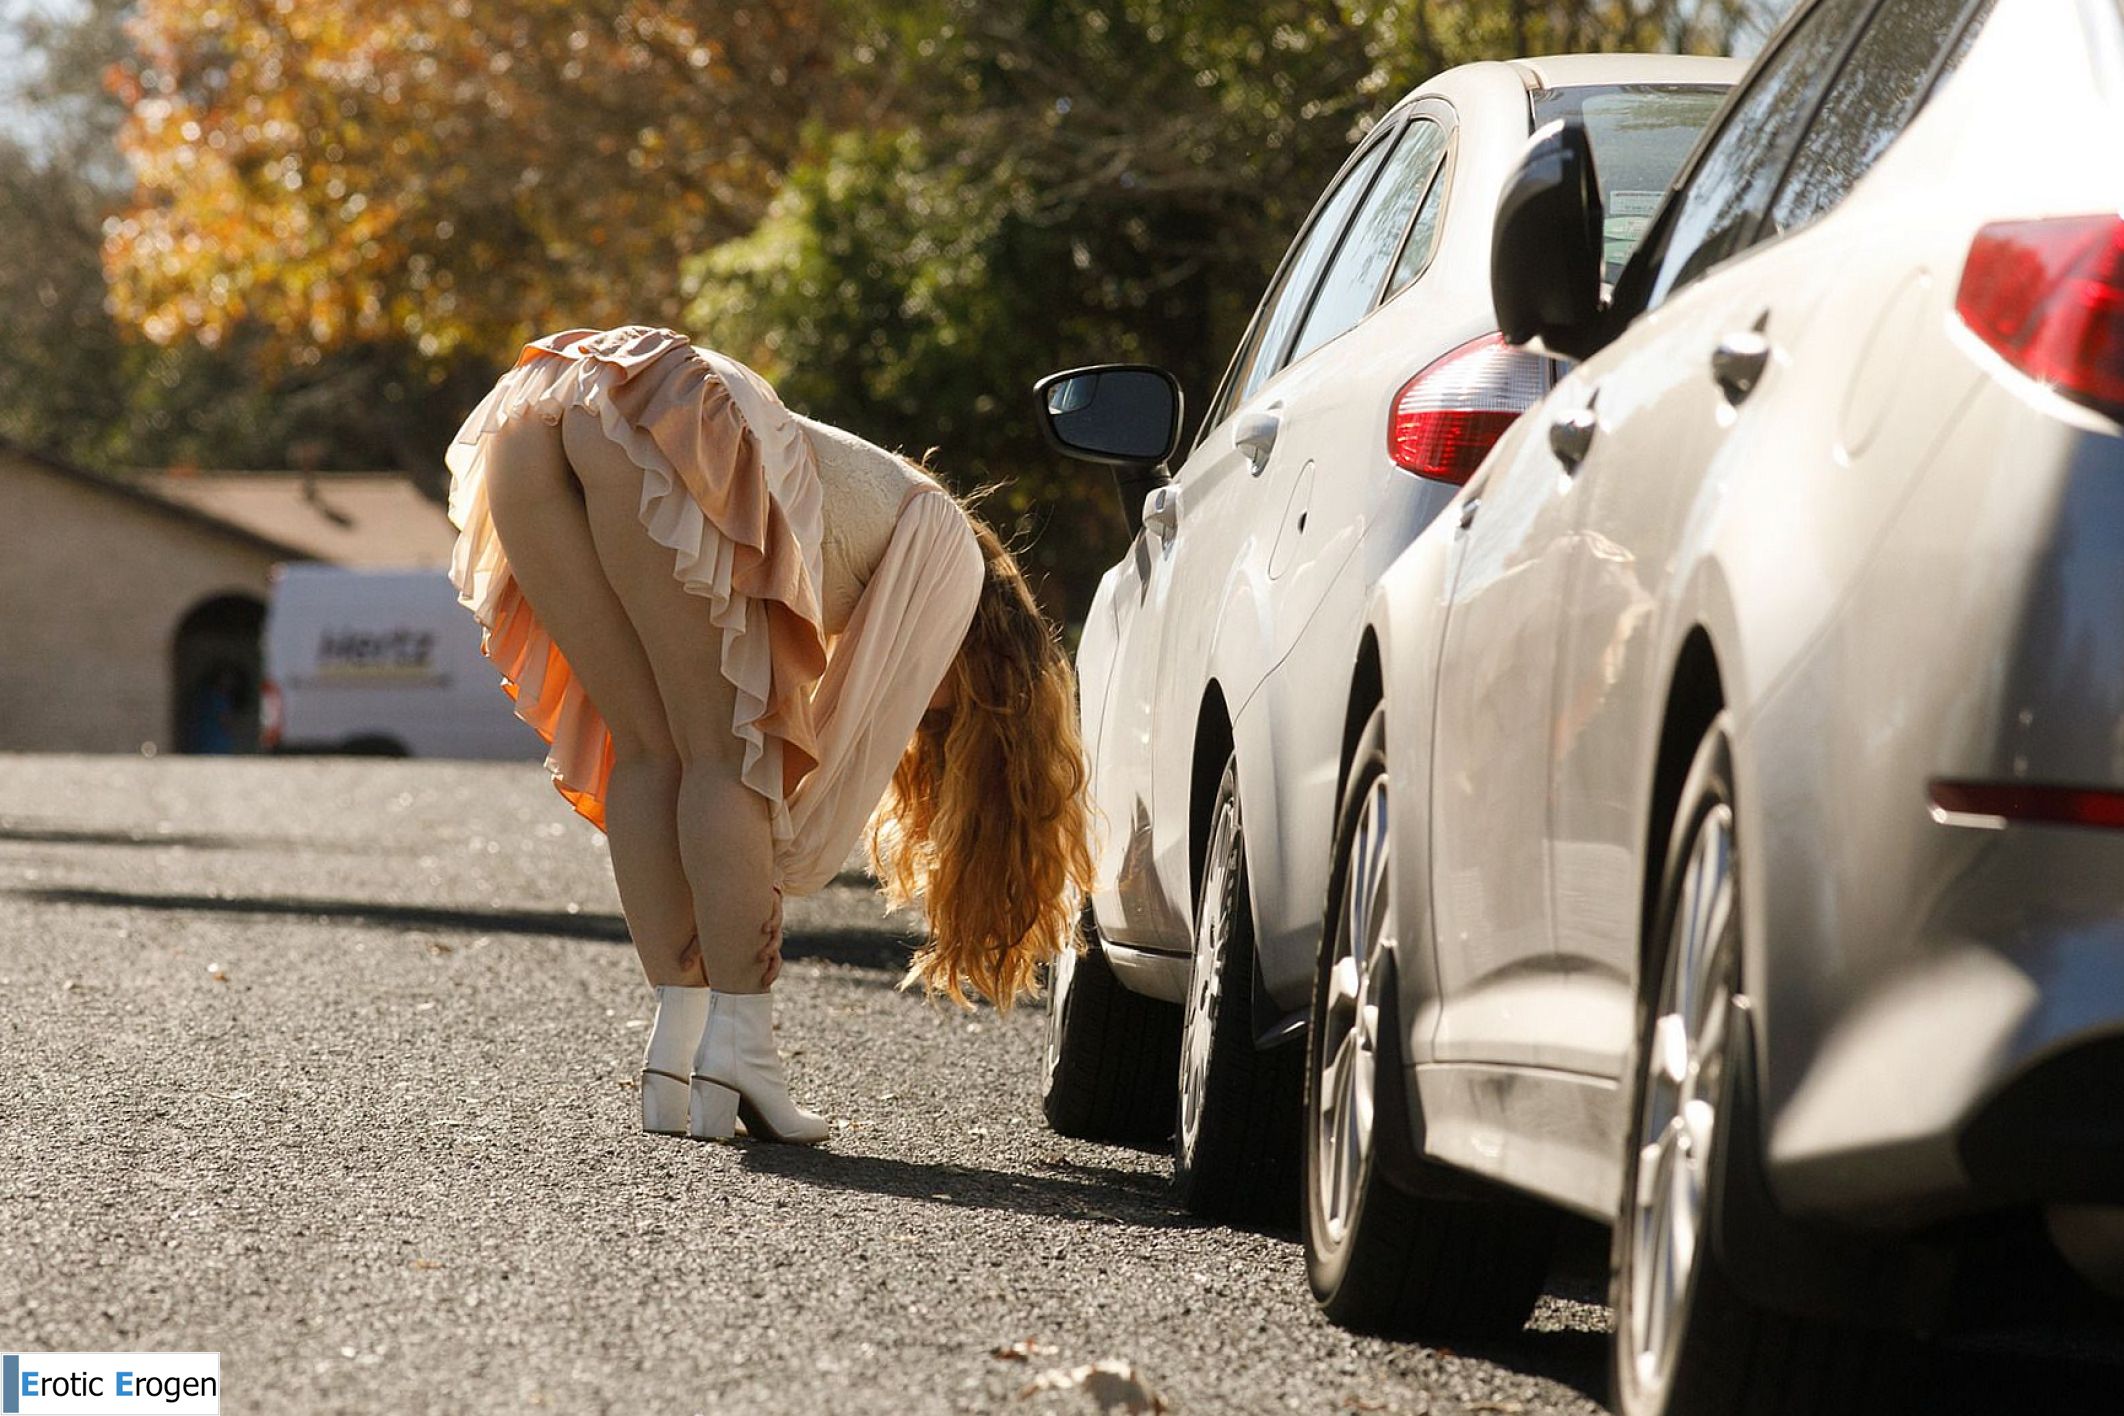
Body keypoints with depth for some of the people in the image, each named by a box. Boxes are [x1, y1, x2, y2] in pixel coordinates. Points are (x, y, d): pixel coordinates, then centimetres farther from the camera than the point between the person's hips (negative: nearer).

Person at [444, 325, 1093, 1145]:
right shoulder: (948, 558, 18)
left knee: (650, 750, 12)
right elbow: (861, 751, 14)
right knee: (726, 754, 2)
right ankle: (738, 1056, -3)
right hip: (662, 430, -7)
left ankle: (678, 1049, 7)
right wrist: (771, 889, 21)